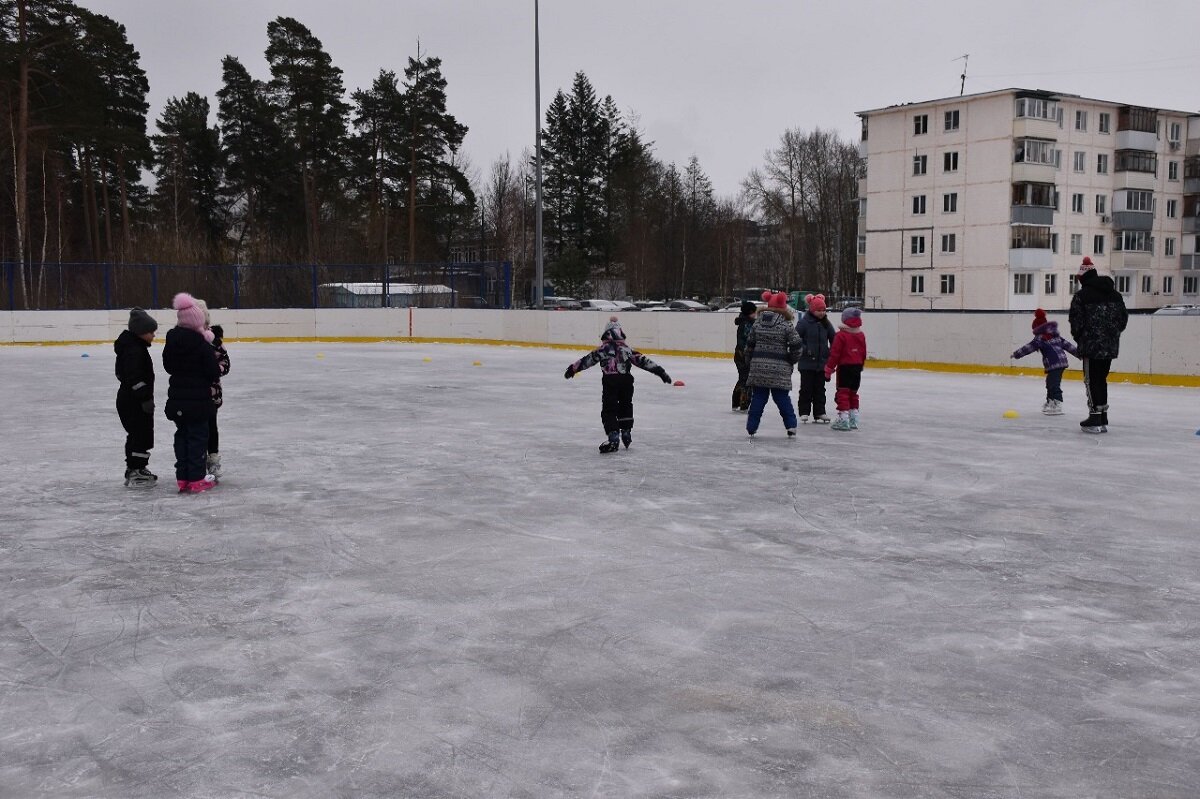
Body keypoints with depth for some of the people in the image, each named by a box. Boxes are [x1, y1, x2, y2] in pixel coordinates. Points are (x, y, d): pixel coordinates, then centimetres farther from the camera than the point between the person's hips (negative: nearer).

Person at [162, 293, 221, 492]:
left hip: (177, 399, 6)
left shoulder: (172, 340, 1)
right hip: (198, 399, -6)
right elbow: (214, 372, -14)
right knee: (198, 436, 3)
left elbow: (168, 367, 11)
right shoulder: (202, 344, -17)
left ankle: (183, 478, 17)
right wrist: (218, 369, 7)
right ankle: (196, 479, 4)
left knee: (182, 435, 14)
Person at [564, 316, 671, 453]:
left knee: (608, 411, 0)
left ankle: (613, 438, -12)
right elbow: (642, 361, 10)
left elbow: (588, 359, 4)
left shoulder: (603, 349, 3)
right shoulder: (627, 349, 10)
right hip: (626, 381, 3)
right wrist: (660, 371, 13)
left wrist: (573, 368, 13)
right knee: (625, 407, 24)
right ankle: (626, 433, 30)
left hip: (610, 382, -3)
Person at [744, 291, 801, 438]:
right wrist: (791, 361, 9)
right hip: (779, 368, -2)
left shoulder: (757, 323, 5)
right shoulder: (786, 325, -6)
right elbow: (796, 345, -7)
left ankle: (751, 427, 7)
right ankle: (791, 426, 7)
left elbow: (749, 344, 10)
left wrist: (754, 359, 21)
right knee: (782, 398, 6)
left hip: (758, 366, 3)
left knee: (758, 398, 8)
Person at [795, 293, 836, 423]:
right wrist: (803, 349, -21)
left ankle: (819, 412, 16)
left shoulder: (826, 323, 5)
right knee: (806, 388, 3)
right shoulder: (804, 322, -10)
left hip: (822, 362, 5)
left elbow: (833, 339, 14)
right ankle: (804, 412, 10)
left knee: (820, 388, 10)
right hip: (807, 362, -5)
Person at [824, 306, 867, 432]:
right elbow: (863, 354, 13)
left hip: (844, 367, -6)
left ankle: (843, 418, -9)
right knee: (853, 393, 16)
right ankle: (853, 420, 20)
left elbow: (835, 354, -14)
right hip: (857, 367, 6)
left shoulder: (841, 335, -13)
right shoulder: (861, 335, 7)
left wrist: (829, 369, -7)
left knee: (843, 392, -3)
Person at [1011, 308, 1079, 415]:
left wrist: (1016, 354, -1)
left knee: (1054, 383, -13)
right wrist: (1078, 353, 25)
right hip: (1062, 361, 9)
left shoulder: (1040, 339, -4)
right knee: (1050, 382, 21)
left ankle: (1057, 406, -21)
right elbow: (1067, 344, 21)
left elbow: (1029, 347, -7)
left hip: (1054, 364, -9)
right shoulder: (1056, 336, 20)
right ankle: (1050, 403, 33)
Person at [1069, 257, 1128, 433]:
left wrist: (1079, 339, 6)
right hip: (1110, 346, 6)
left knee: (1092, 380, 1)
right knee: (1101, 379, 15)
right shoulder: (1115, 294, 10)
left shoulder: (1081, 296, -10)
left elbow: (1076, 321, -11)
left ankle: (1095, 419, -2)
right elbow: (1124, 318, 12)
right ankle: (1103, 420, 19)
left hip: (1092, 345, -6)